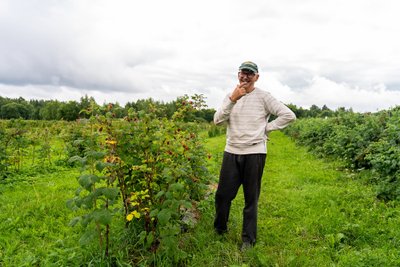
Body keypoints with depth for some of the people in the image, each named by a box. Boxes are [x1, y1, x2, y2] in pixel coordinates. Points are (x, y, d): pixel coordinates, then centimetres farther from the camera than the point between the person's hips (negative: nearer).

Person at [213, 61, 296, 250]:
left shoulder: (263, 97, -2)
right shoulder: (230, 96, 8)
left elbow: (289, 115, -5)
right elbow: (217, 121, -6)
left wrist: (266, 128, -6)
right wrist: (232, 99, -15)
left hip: (255, 153, -3)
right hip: (231, 152, 3)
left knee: (251, 199, 7)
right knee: (223, 194, 7)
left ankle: (248, 239, 22)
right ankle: (219, 230, 31)